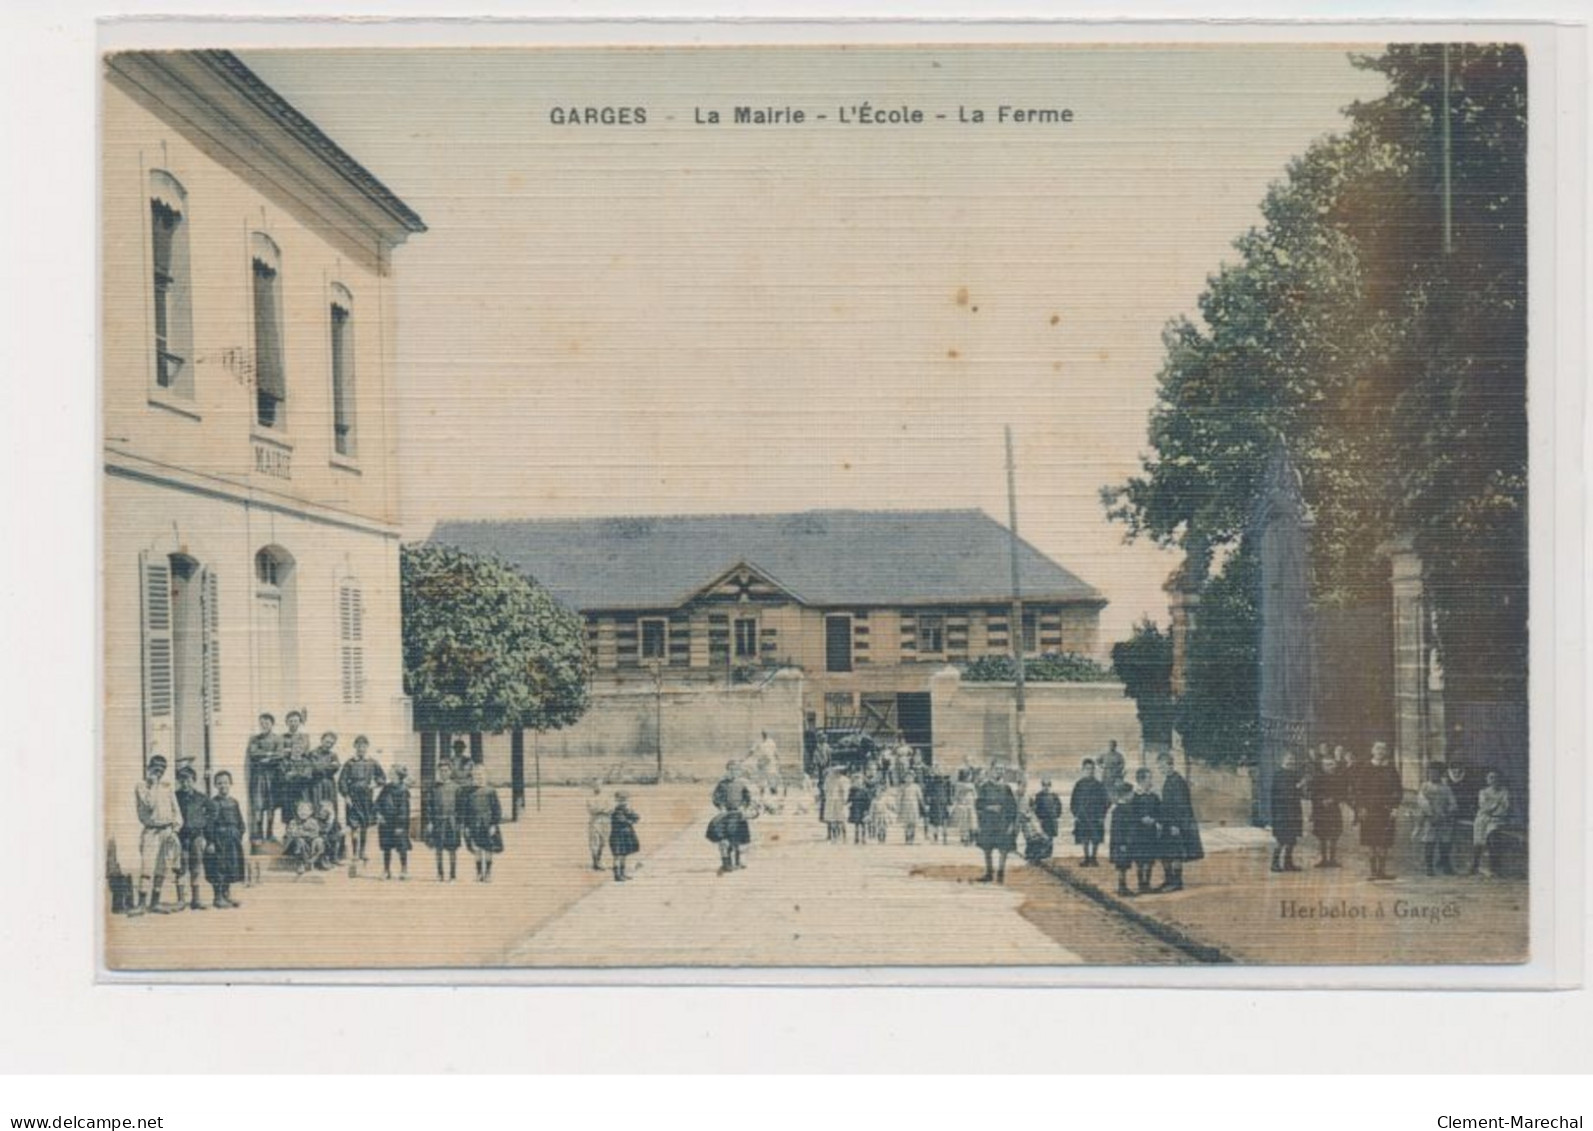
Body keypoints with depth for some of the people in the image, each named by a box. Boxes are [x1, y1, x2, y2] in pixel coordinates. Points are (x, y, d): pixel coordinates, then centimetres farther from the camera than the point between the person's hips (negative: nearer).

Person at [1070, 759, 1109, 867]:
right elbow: (1073, 801, 7)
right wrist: (1075, 814, -1)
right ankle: (1087, 859, 12)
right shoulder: (1079, 785, 3)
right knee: (1084, 840, 3)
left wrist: (1102, 816, -5)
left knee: (1096, 839, -1)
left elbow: (1105, 801, 2)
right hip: (1082, 816, 1)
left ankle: (1093, 858, 11)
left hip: (1095, 817, -1)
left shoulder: (1099, 784, 0)